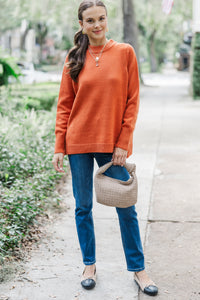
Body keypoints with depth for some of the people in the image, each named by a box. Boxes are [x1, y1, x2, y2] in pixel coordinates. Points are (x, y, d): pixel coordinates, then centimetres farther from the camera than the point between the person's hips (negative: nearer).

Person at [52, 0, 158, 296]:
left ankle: (138, 269, 19)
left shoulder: (124, 52, -1)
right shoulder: (74, 58, 3)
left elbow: (132, 102, -2)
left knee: (126, 207, 5)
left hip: (113, 143, -1)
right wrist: (59, 146, -2)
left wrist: (123, 143, -8)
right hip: (79, 142, 1)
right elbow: (65, 104, 4)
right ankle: (89, 265, 26)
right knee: (83, 207, 10)